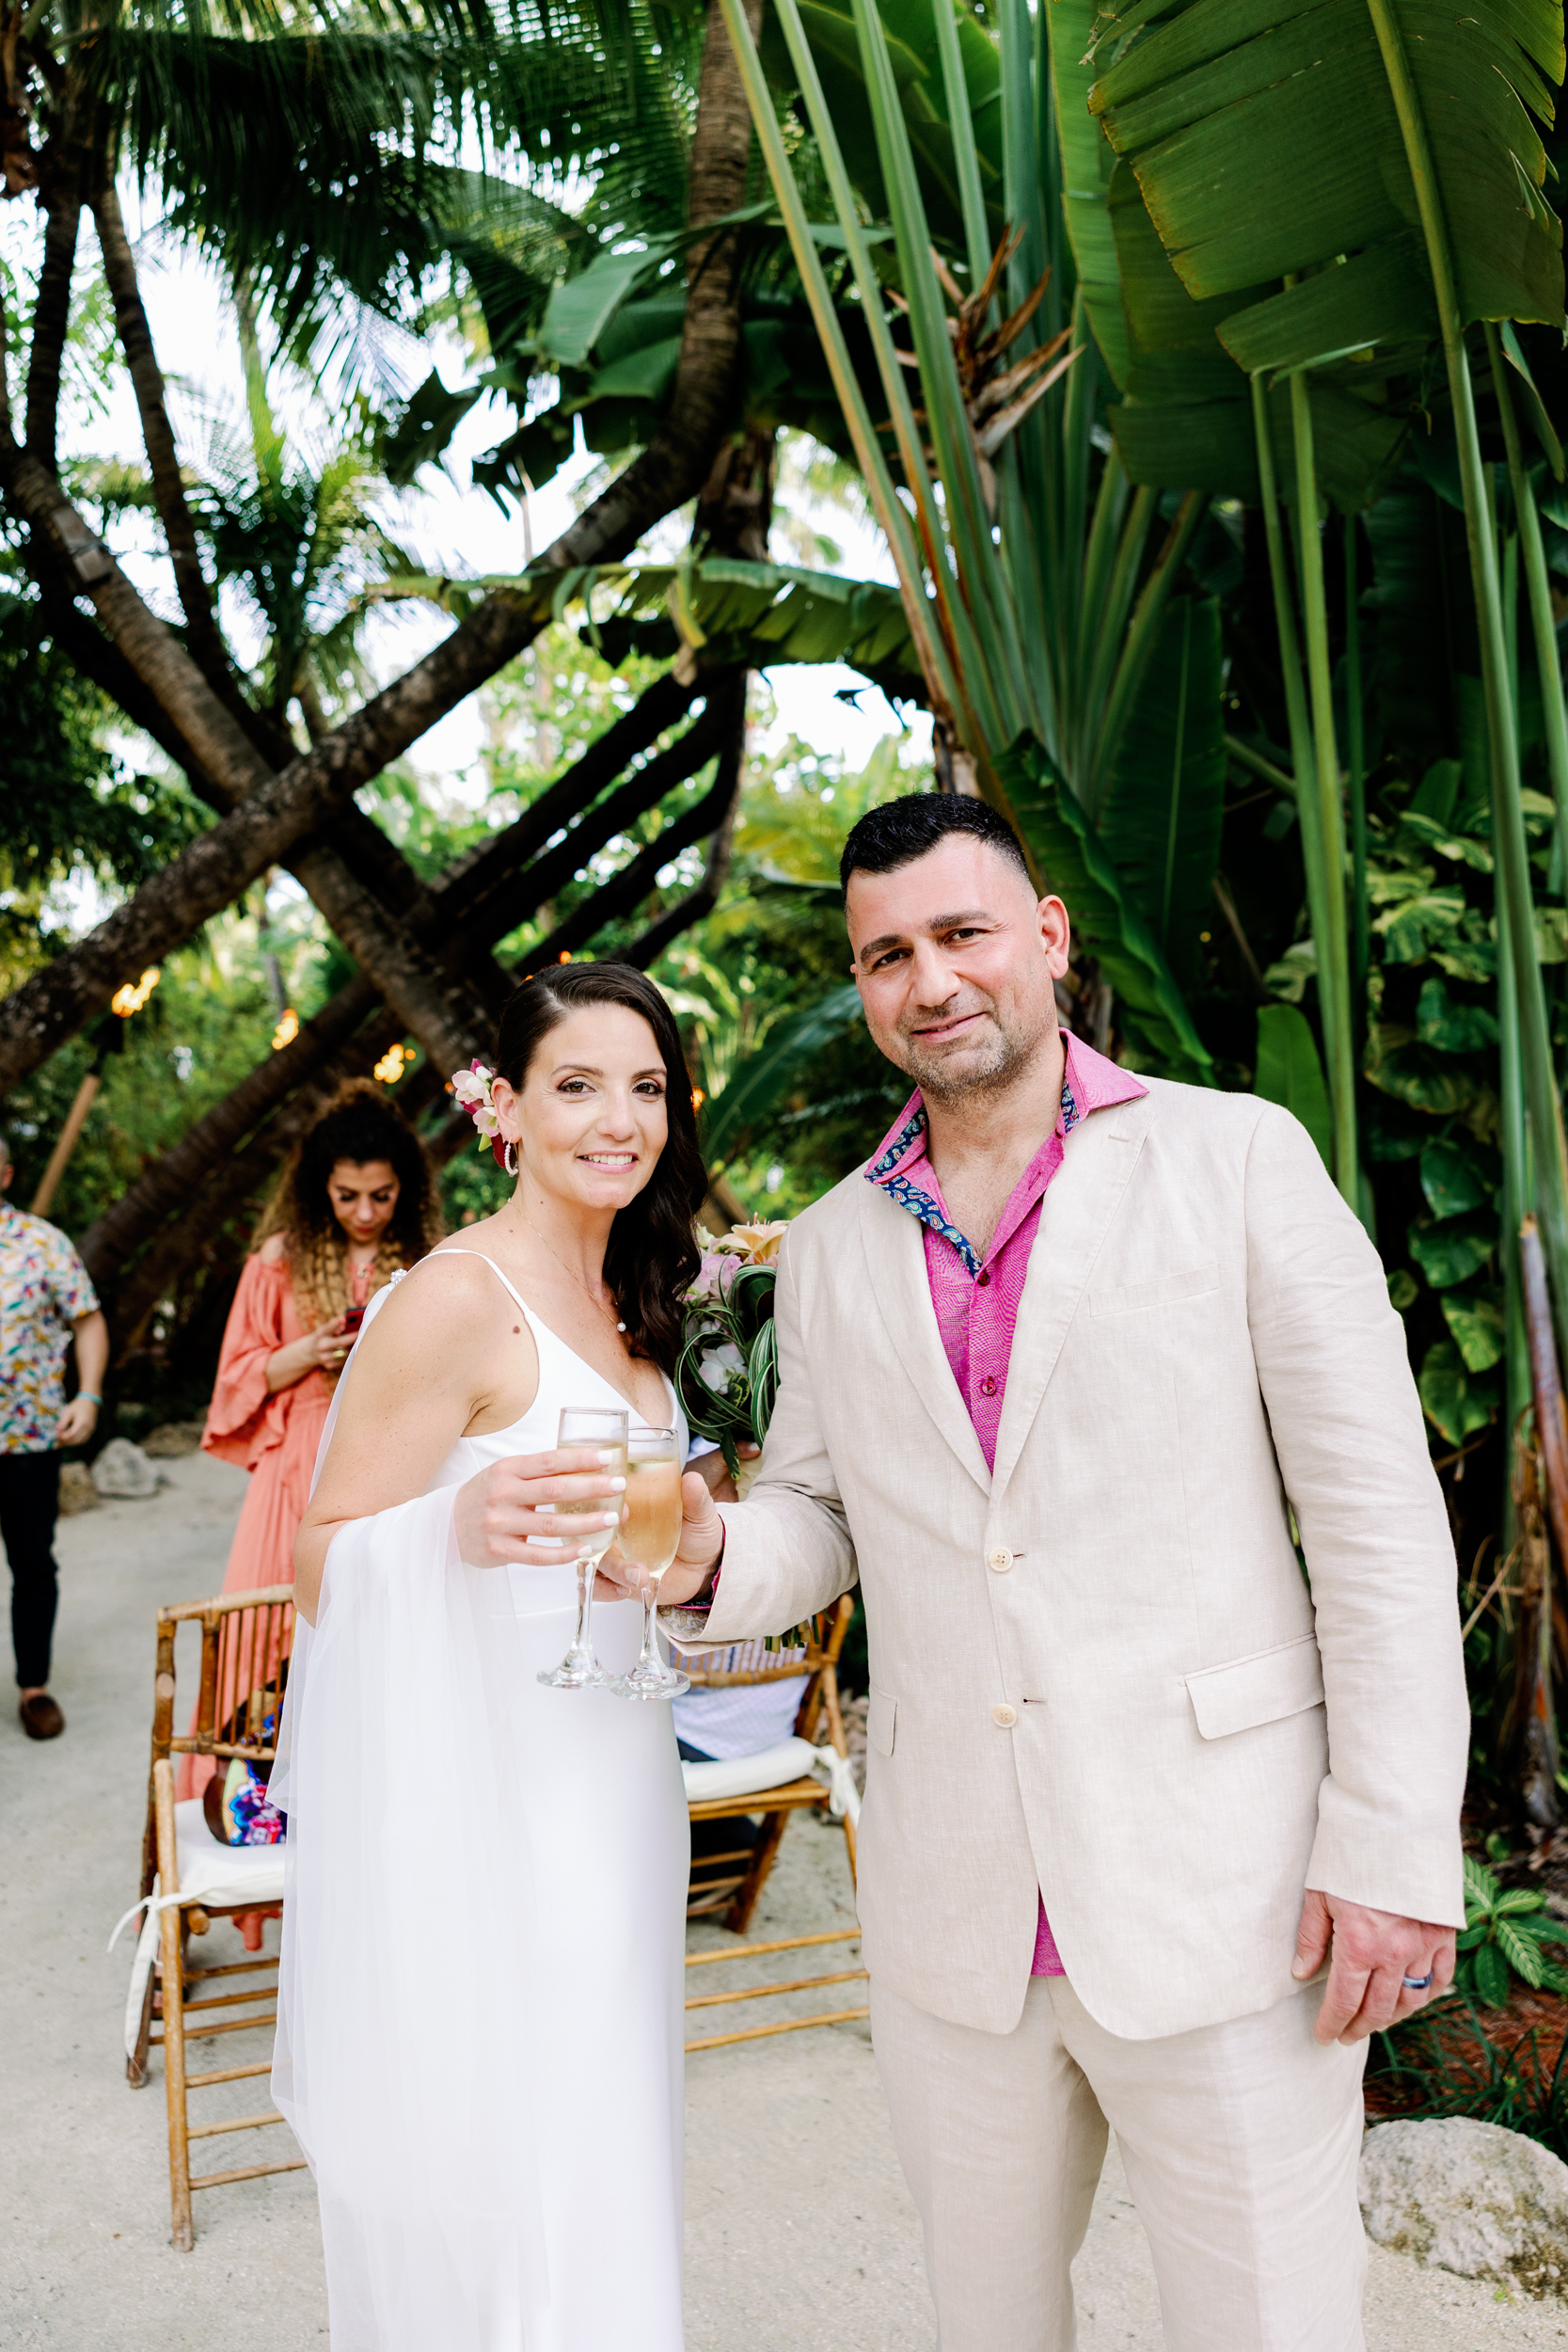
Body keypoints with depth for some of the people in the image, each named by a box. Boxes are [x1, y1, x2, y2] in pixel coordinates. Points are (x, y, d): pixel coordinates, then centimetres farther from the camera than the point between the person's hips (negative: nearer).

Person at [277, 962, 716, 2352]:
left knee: (598, 2170, 20)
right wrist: (461, 1528, -34)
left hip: (604, 1797, 8)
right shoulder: (457, 1298, -17)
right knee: (490, 2197, 4)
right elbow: (323, 1568, -18)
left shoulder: (628, 1304, 10)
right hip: (472, 1809, -8)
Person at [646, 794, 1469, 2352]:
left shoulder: (1237, 1158, -5)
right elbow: (818, 1524, 12)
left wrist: (1396, 1847, -11)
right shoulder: (832, 1251, 7)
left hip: (1220, 1902, -3)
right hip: (953, 1921, 4)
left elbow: (1380, 1512, -7)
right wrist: (705, 1558, -10)